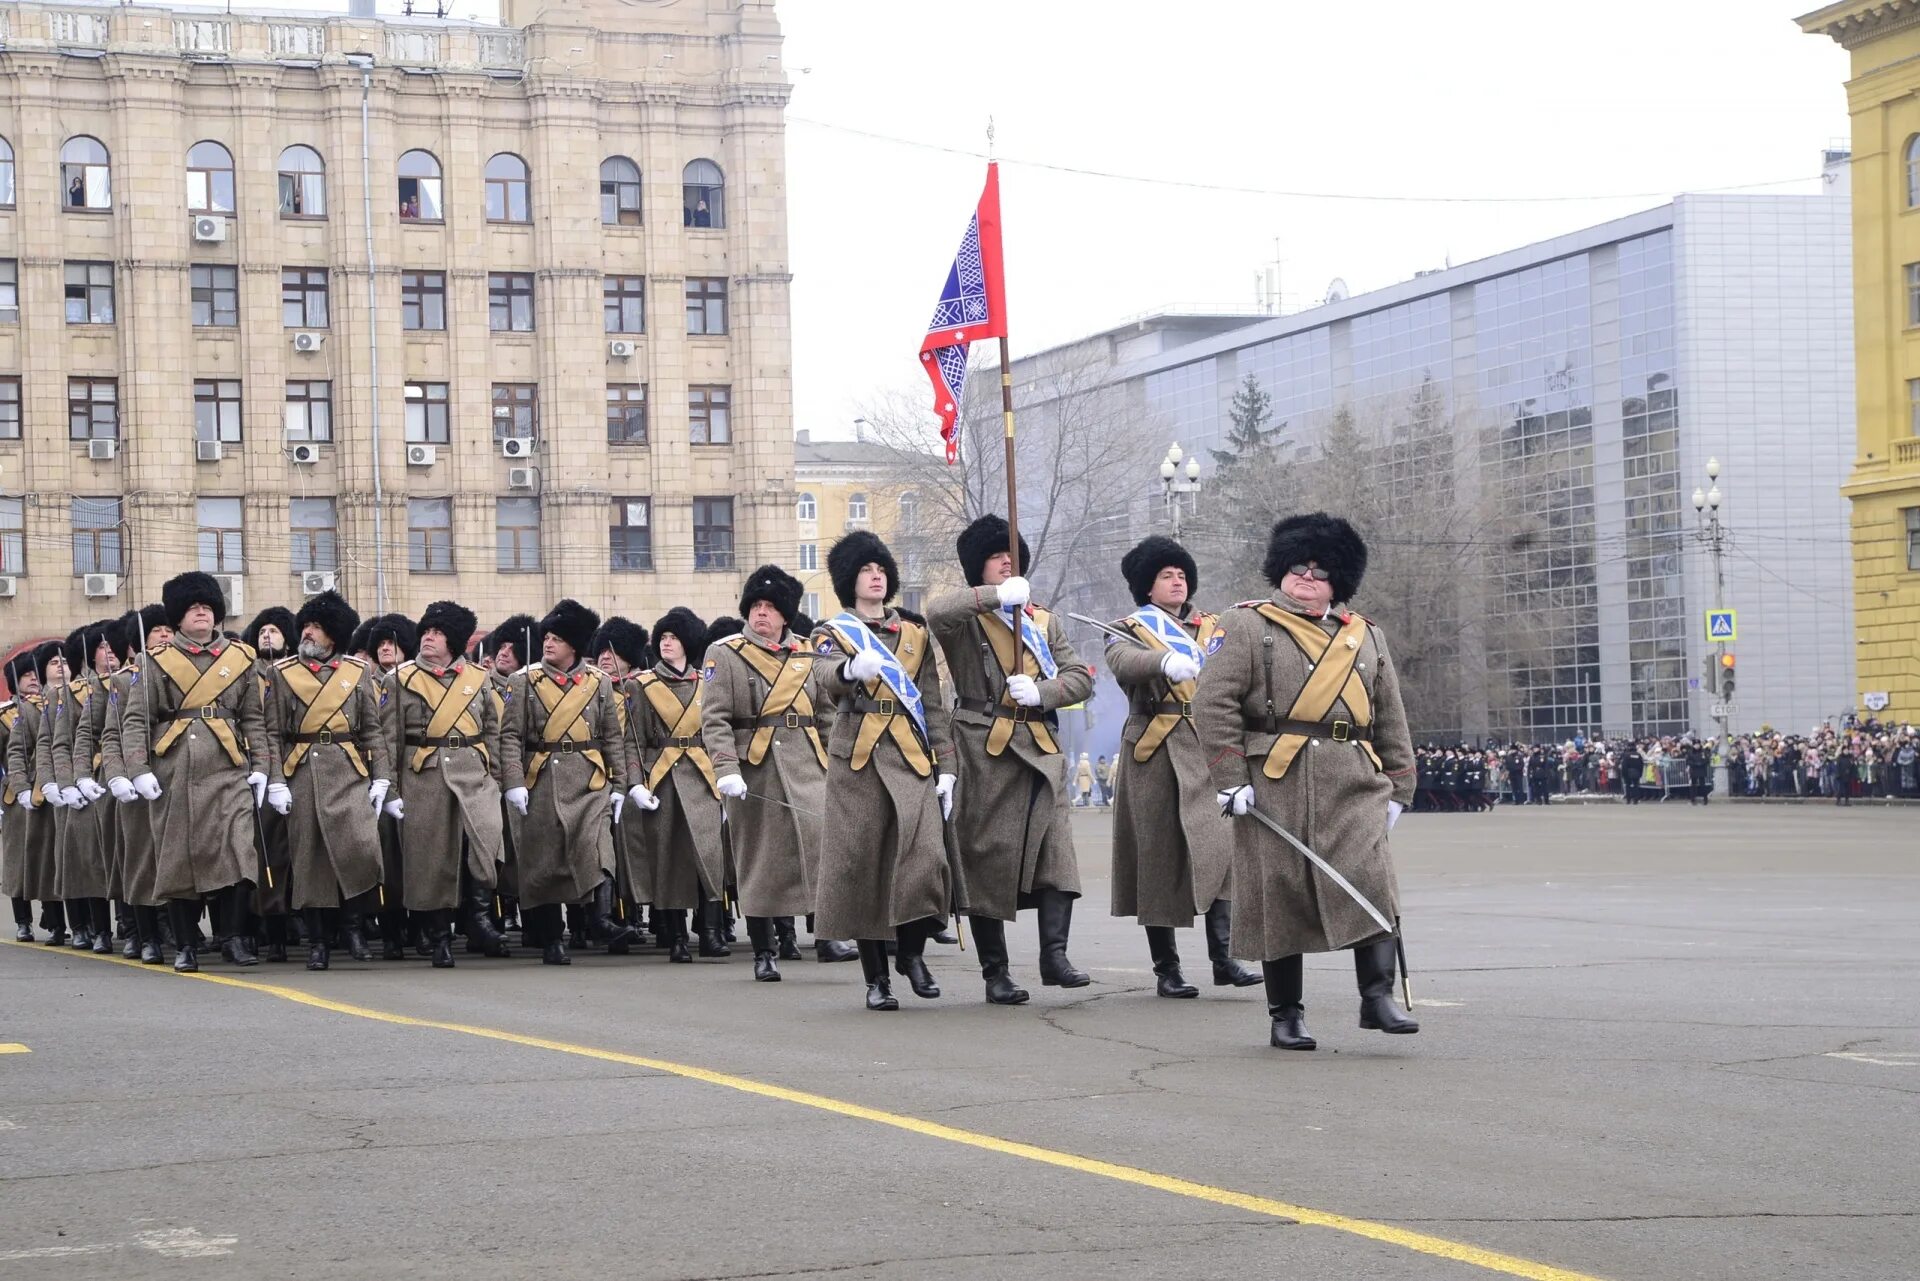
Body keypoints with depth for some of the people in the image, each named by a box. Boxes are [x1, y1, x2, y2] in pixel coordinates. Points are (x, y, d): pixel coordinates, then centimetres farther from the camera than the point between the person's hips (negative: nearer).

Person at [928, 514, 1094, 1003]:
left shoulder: (1044, 621, 19)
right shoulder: (966, 620, 4)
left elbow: (1080, 677, 12)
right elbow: (938, 611, -21)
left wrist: (1041, 692, -7)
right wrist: (997, 596, -29)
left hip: (1042, 750, 4)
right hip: (985, 752, -4)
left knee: (1055, 848, -11)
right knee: (987, 857, -1)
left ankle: (1054, 954, -11)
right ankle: (995, 973, 4)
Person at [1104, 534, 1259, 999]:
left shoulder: (1212, 628, 18)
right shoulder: (1129, 630, 4)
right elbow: (1124, 663, -19)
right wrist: (1166, 662, -39)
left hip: (1208, 753, 3)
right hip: (1156, 757, -3)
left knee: (1221, 846, -10)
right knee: (1159, 856, -1)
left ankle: (1224, 956, -11)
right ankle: (1166, 970, 6)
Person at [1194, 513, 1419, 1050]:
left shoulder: (1365, 637, 16)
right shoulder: (1249, 627, 3)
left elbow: (1391, 718, 19)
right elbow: (1215, 702, -5)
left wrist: (1398, 788, 13)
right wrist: (1230, 779, -11)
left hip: (1353, 784, 3)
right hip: (1276, 783, -3)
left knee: (1370, 879, -13)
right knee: (1280, 894, 0)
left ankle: (1378, 995, -11)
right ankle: (1285, 1015, 9)